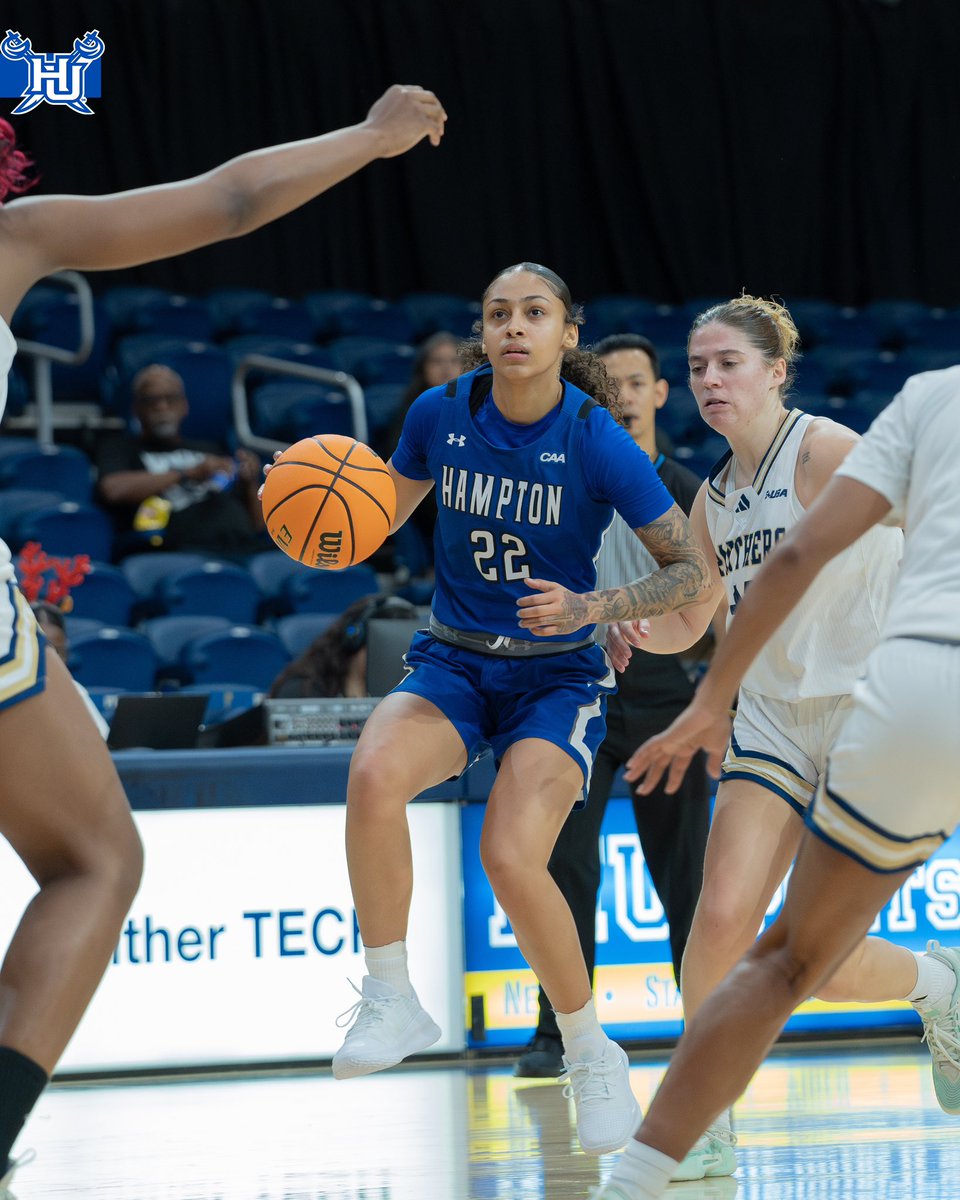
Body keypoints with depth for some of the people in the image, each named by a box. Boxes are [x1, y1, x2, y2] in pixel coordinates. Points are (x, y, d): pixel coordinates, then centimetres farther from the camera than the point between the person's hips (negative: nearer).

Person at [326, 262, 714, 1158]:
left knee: (510, 857, -26)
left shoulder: (598, 444, -13)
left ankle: (592, 1056, -2)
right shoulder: (441, 414, -4)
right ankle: (391, 1002, -18)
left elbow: (691, 571, -6)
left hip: (557, 677, -3)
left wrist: (590, 607, -22)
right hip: (452, 663, 3)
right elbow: (384, 512, 14)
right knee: (373, 773, -31)